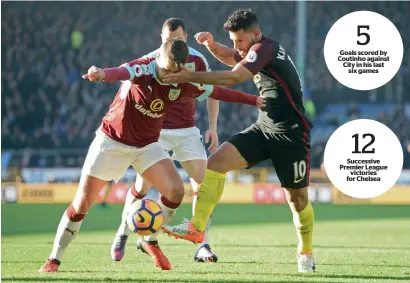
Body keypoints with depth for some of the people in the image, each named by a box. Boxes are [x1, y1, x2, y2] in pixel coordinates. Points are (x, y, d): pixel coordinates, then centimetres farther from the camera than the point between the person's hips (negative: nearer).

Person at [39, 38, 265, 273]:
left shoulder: (182, 84, -11)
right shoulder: (142, 69, -26)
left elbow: (218, 92, 3)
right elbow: (122, 72, -50)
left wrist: (253, 100, 7)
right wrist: (103, 74, -73)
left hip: (147, 145, 4)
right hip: (112, 141, -4)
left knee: (176, 191, -16)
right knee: (82, 205, -5)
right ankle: (54, 260, 9)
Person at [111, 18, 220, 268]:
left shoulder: (197, 60, -5)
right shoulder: (150, 61, -11)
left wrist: (213, 127, 0)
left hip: (187, 131, 2)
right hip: (156, 130, -2)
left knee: (203, 183, -11)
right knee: (143, 185, -11)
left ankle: (202, 246, -7)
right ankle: (123, 233, 13)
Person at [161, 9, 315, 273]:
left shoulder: (265, 48, -16)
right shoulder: (255, 49, 11)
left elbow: (234, 77, -29)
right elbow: (229, 57, 31)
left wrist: (192, 76, -29)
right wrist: (212, 44, 8)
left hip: (291, 134, -8)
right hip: (263, 129, 8)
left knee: (297, 197, 1)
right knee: (217, 161, -11)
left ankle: (306, 253, 23)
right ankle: (197, 227, -17)